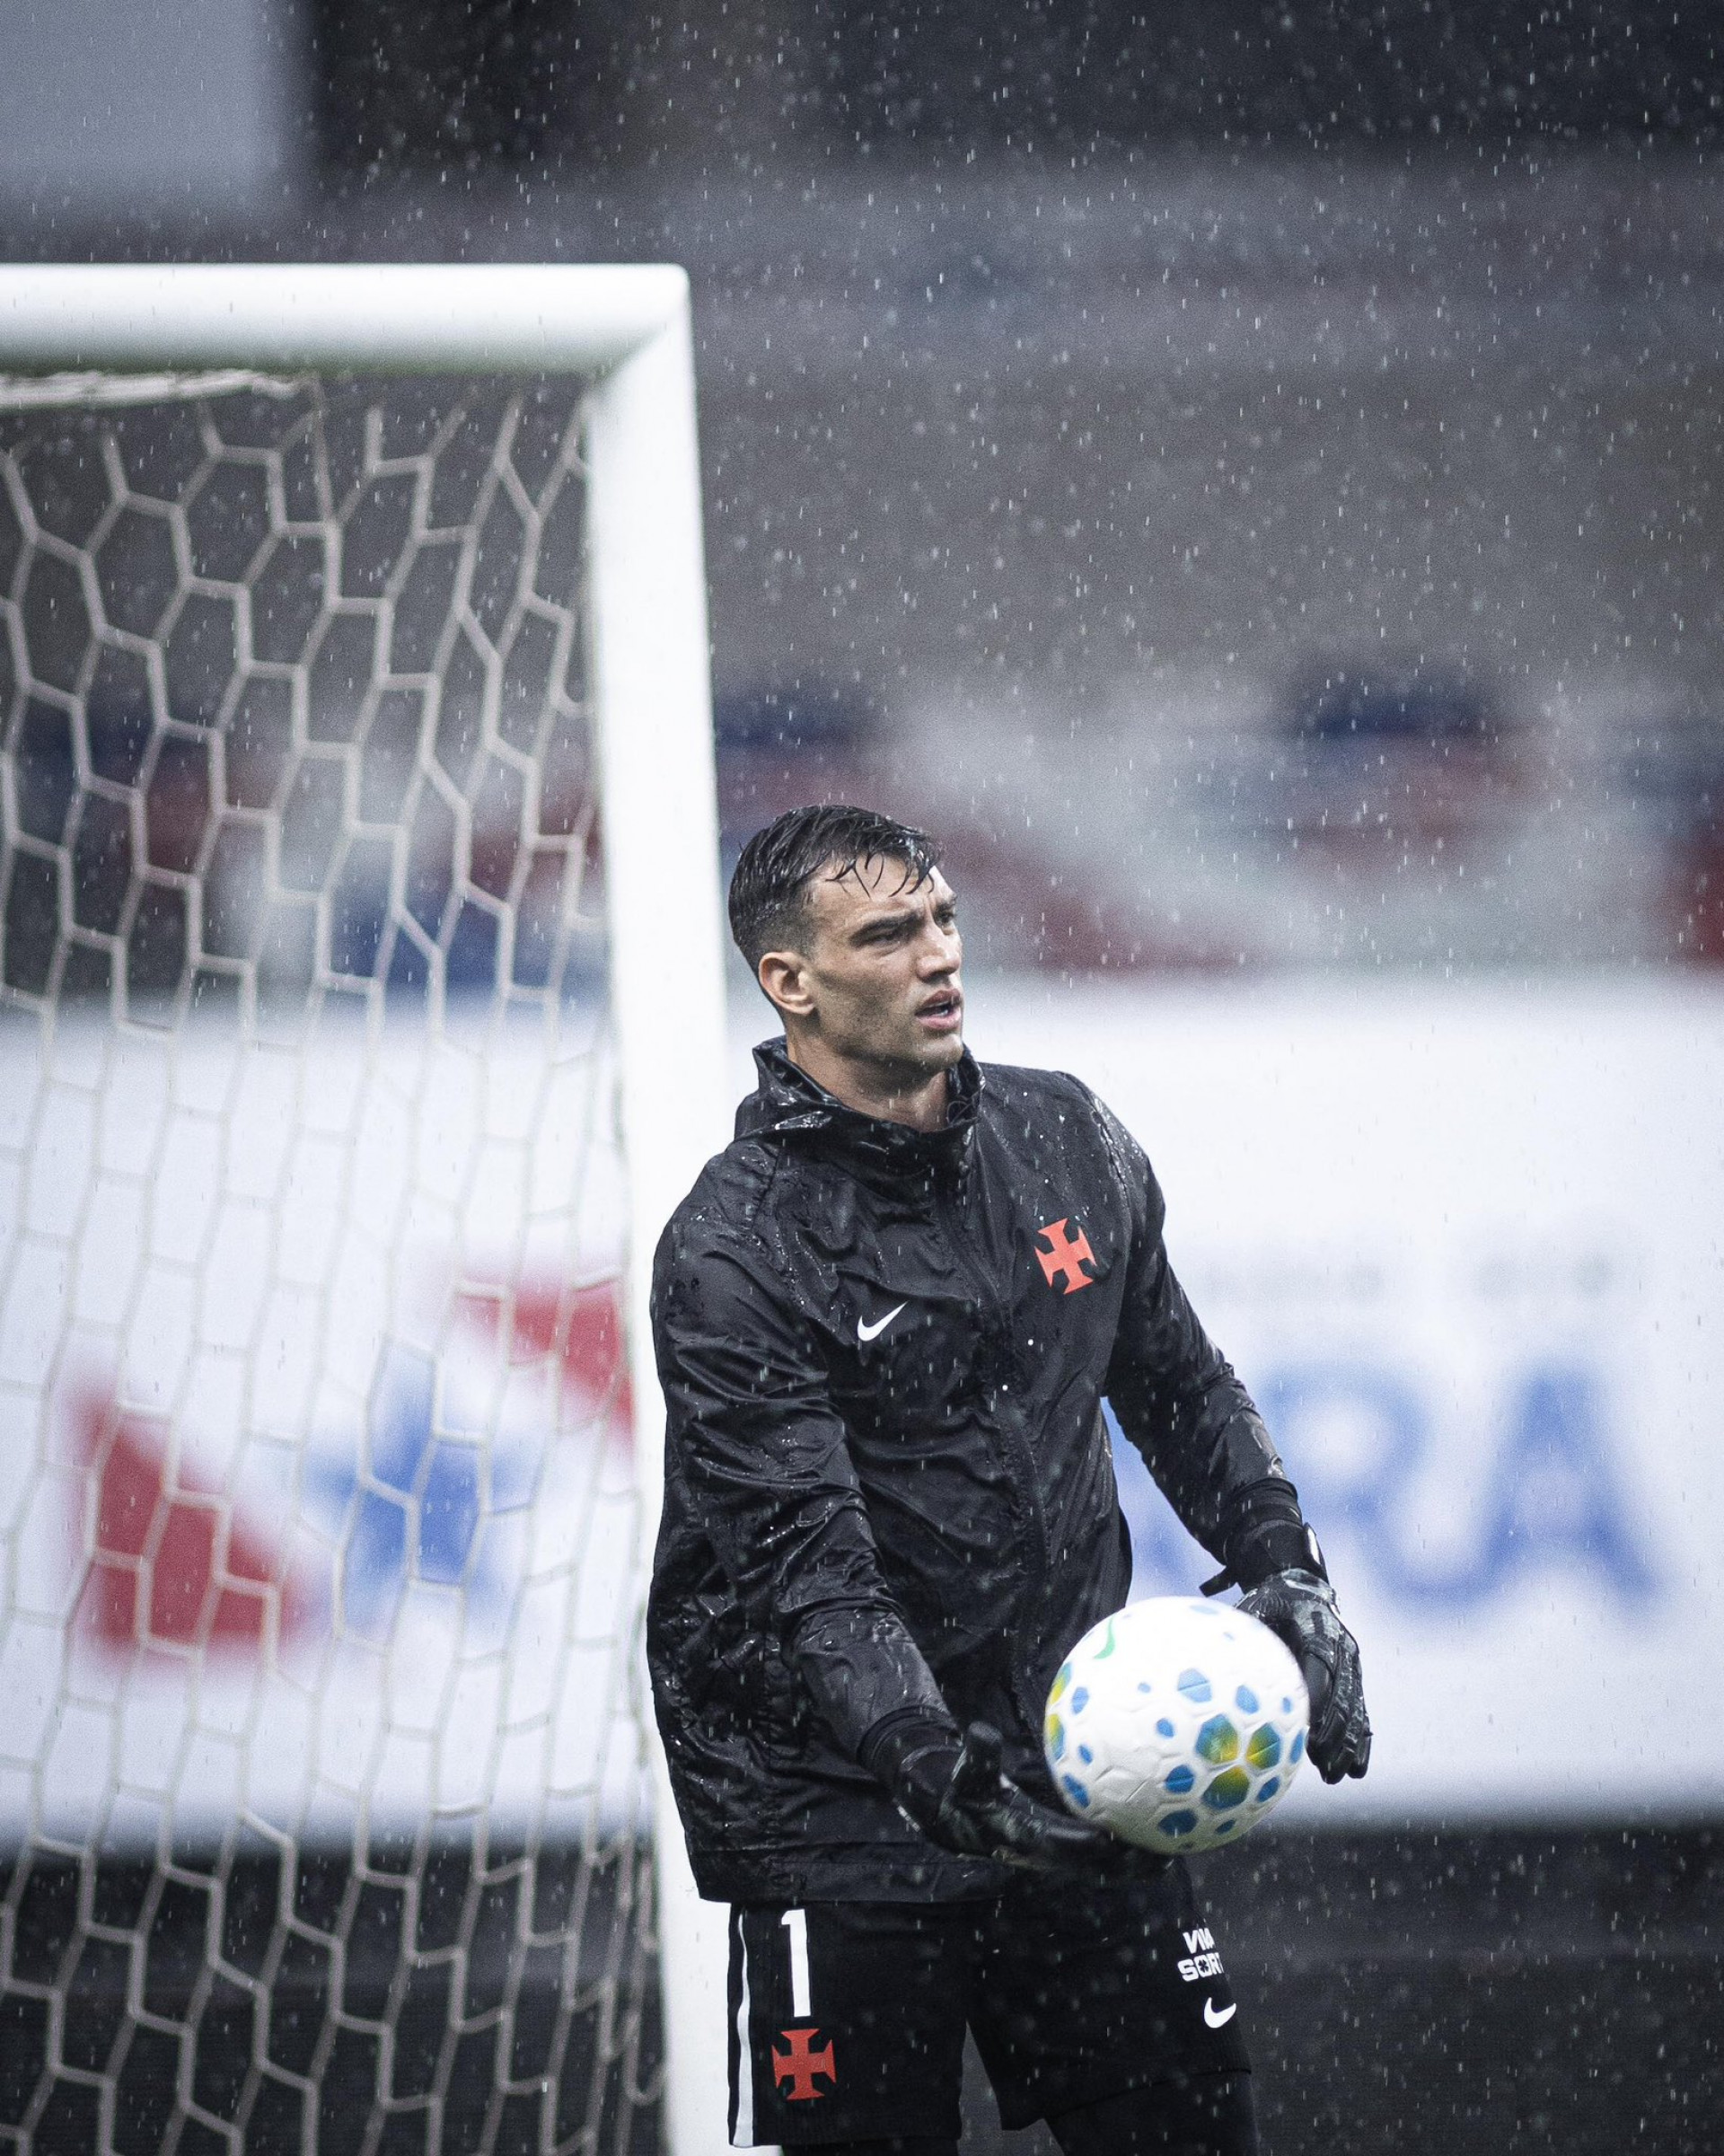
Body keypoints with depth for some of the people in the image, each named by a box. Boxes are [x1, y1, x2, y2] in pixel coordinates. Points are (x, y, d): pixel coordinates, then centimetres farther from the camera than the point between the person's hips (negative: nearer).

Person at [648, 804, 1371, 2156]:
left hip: (1071, 1772, 5)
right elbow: (808, 1565, -21)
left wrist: (1286, 1576, 5)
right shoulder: (733, 1255, -14)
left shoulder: (1070, 1144, 5)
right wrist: (935, 1770, -35)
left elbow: (1180, 1385, 19)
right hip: (837, 1813, -5)